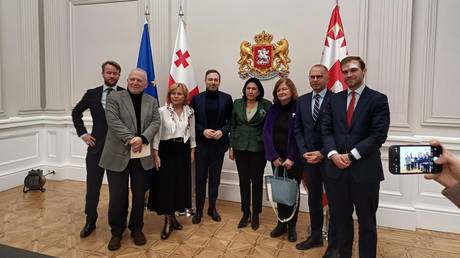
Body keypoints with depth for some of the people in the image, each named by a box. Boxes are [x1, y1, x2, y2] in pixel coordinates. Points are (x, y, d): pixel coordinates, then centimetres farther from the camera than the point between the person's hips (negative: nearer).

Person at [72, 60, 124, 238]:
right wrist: (82, 133, 6)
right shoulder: (92, 94, 5)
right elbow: (76, 113, 16)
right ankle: (90, 221, 24)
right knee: (92, 186, 8)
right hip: (96, 145, 2)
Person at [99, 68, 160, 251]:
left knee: (139, 195, 11)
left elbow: (156, 122, -1)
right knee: (117, 196, 4)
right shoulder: (114, 98, 1)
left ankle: (137, 228, 28)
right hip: (118, 155, -2)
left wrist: (142, 138, -17)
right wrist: (130, 139, -19)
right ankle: (116, 231, 22)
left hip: (142, 156, 3)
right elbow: (113, 122, -11)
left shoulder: (152, 102, 10)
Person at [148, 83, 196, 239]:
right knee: (165, 185, 0)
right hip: (166, 151, -4)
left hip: (183, 151, 4)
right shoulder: (162, 111, -8)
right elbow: (156, 133, -7)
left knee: (180, 184, 9)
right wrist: (155, 154, -10)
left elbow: (192, 133, 10)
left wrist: (192, 151, 8)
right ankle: (168, 221, 12)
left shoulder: (190, 112, 3)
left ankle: (173, 216, 26)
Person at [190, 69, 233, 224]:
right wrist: (203, 131, -13)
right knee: (200, 178, 4)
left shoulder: (226, 98, 2)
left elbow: (231, 120, 3)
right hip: (201, 143, -1)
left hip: (219, 143, 1)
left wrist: (222, 131, -13)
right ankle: (199, 210, 17)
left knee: (215, 177, 11)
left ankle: (212, 208, 25)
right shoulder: (196, 98, 2)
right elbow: (192, 121, 2)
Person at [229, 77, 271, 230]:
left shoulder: (266, 105, -4)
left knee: (257, 181, 7)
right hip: (240, 147, 3)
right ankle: (245, 213, 23)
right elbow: (233, 126, 8)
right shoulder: (237, 104, 5)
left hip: (258, 148, -2)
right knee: (243, 181, 9)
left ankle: (255, 215, 21)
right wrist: (231, 146, 5)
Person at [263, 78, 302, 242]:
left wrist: (292, 158, -16)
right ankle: (281, 224, 24)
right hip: (276, 158, 3)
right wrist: (274, 156, -9)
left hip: (294, 159, -3)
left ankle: (292, 226, 21)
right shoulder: (273, 109, 4)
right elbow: (267, 132, -1)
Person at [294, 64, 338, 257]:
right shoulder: (302, 101, 7)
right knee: (313, 199, 15)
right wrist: (304, 152, -5)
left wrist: (323, 153, -16)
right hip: (309, 158, 5)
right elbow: (298, 130, 8)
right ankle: (315, 236, 30)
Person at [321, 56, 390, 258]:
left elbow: (379, 135, -11)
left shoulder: (378, 99, -3)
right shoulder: (334, 99, 9)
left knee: (367, 221, 13)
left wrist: (351, 155, -15)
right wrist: (333, 154, -12)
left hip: (365, 170, -3)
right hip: (336, 168, 4)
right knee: (340, 218, 15)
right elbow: (326, 130, 5)